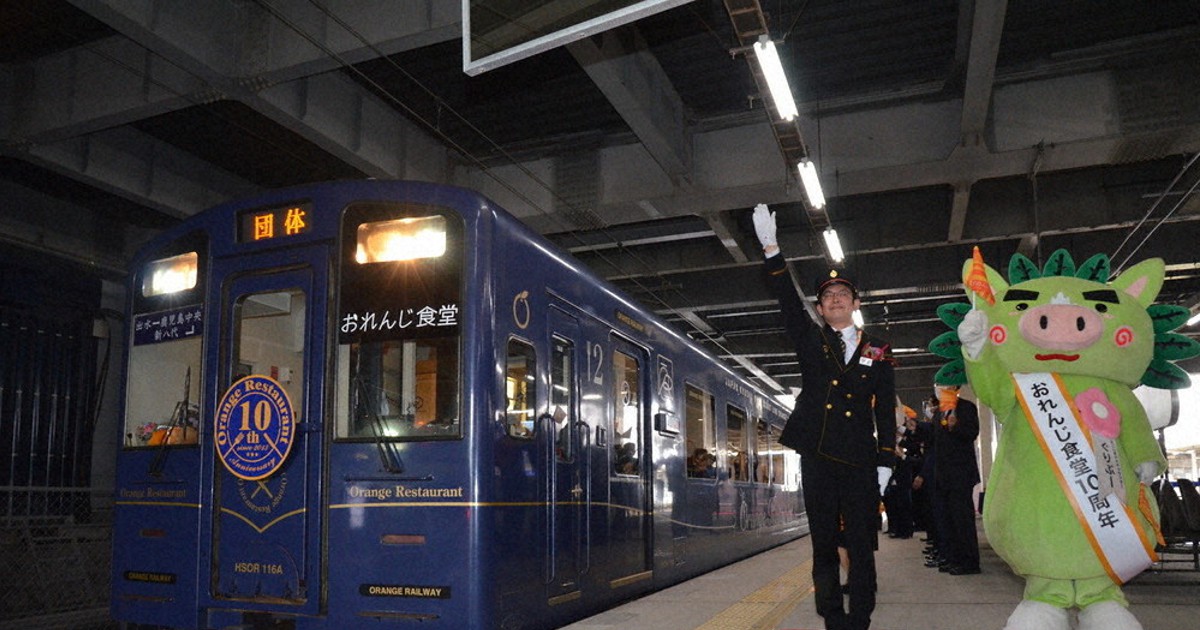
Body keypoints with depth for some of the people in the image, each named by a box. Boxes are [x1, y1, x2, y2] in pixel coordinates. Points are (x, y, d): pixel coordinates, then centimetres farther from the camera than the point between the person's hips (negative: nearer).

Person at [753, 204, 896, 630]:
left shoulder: (877, 352, 9)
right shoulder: (811, 342, 11)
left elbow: (886, 412, 7)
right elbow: (789, 303, -3)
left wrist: (885, 462, 0)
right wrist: (771, 250, -14)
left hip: (859, 460, -1)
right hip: (817, 458, 1)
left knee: (861, 547, 0)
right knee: (823, 546, 6)